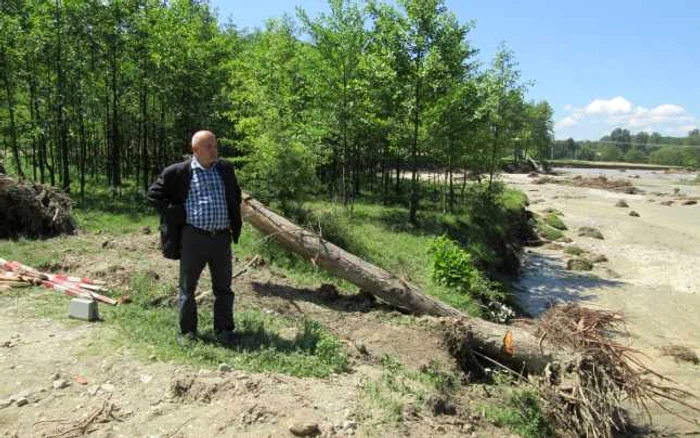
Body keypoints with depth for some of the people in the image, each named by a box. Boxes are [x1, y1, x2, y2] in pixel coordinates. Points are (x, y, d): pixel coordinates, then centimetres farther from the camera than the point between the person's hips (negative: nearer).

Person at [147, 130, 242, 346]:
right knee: (187, 287, 7)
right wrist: (175, 214, -4)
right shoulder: (179, 172, -3)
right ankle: (187, 331, 22)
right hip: (193, 237, -3)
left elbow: (236, 195, 23)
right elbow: (154, 193, 4)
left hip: (222, 238, 3)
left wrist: (234, 222, 13)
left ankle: (224, 330, 22)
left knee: (223, 287, 9)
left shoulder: (225, 169, 8)